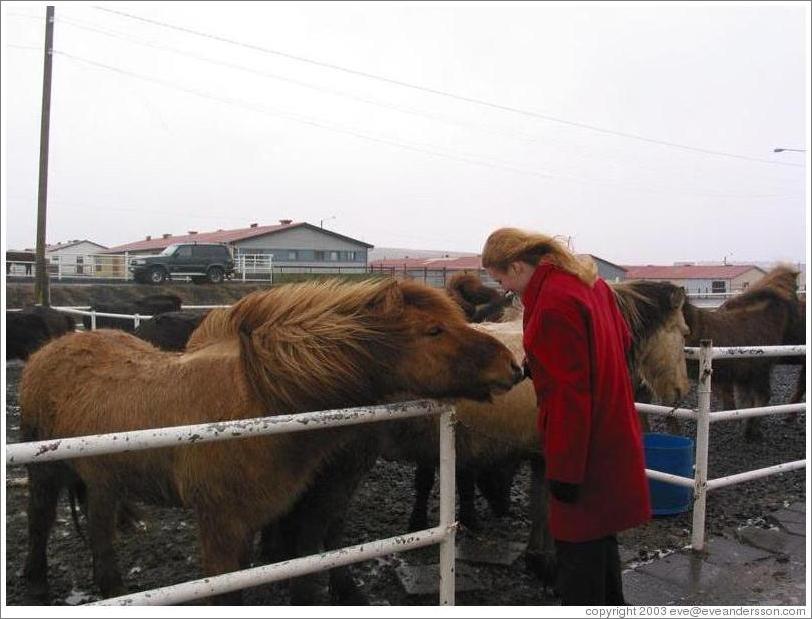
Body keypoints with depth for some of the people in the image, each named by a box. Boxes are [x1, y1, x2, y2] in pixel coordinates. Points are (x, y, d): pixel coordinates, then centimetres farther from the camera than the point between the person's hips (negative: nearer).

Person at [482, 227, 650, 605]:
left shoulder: (553, 301, -23)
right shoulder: (588, 280, 6)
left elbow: (569, 392, -25)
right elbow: (623, 340, 17)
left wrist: (564, 469, -20)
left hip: (580, 443, -10)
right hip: (608, 434, 10)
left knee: (577, 543, 4)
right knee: (600, 533, 24)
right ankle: (611, 602, 41)